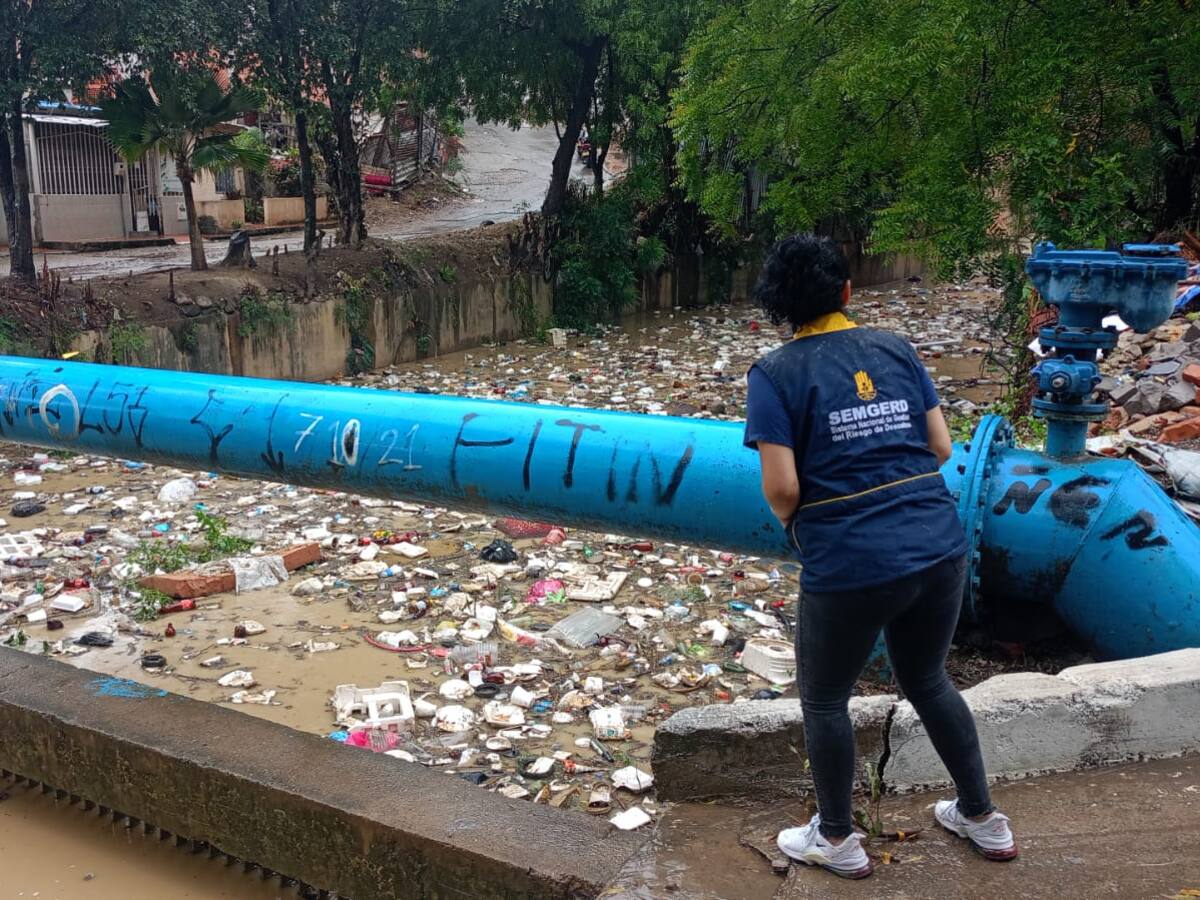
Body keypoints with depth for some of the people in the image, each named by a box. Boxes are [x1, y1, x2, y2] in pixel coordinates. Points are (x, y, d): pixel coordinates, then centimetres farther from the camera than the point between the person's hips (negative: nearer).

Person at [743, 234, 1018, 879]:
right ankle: (984, 821, 41)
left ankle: (838, 842, 34)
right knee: (927, 680, 28)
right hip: (938, 546, 5)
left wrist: (792, 525, 8)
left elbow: (782, 487, -13)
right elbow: (940, 447, 6)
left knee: (824, 699, 19)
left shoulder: (775, 373, -6)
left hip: (850, 565, -5)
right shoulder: (895, 349, 6)